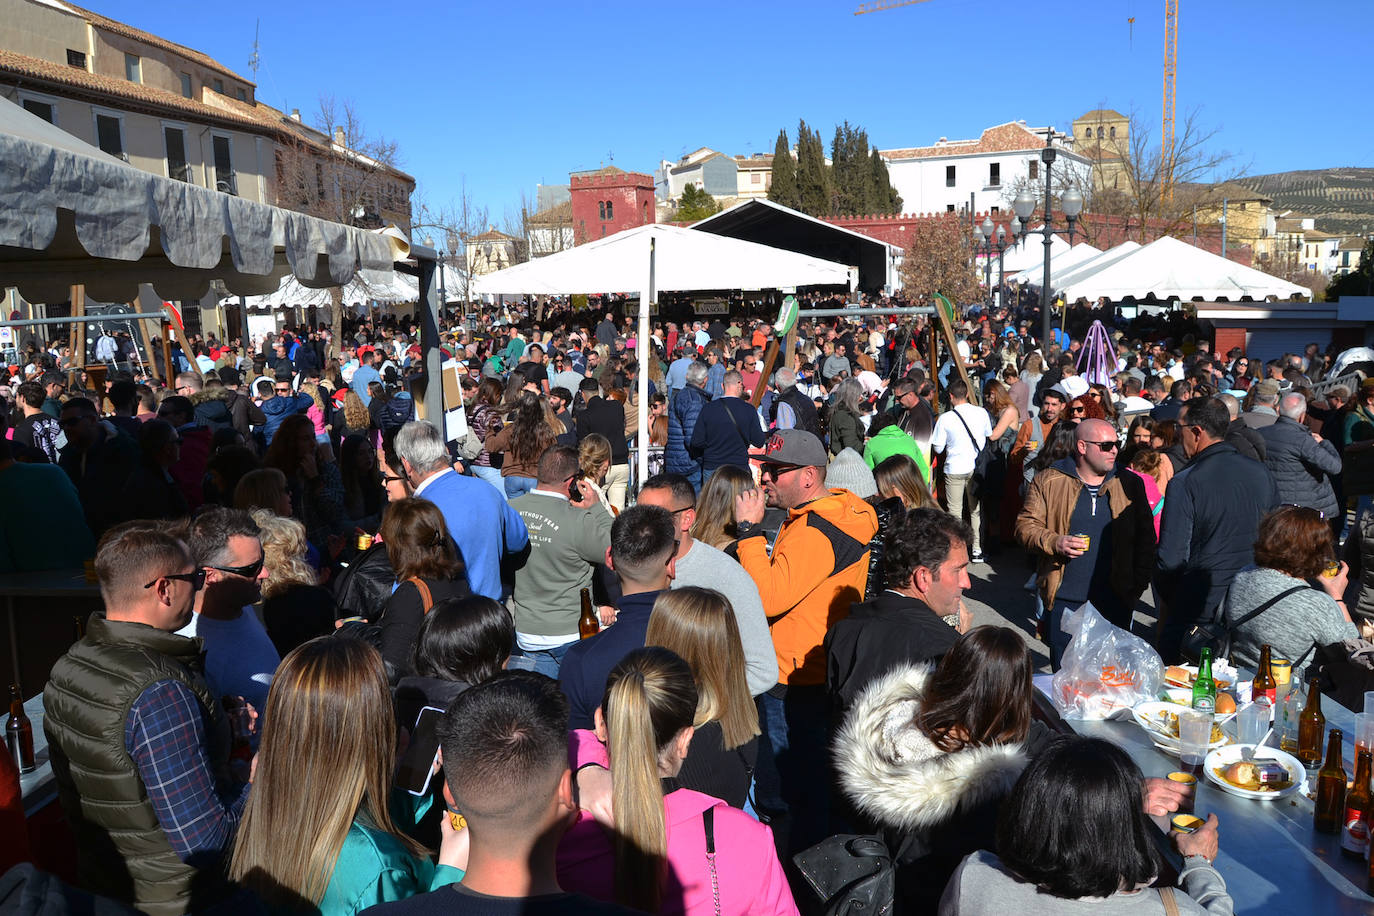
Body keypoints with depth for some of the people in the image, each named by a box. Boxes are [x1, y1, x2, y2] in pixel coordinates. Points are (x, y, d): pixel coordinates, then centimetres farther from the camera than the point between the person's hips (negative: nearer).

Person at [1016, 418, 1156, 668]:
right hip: (1064, 601, -1)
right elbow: (1025, 526, 2)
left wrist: (1138, 584, 2)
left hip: (1115, 601, 1)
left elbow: (1146, 537, 11)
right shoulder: (1049, 481, 2)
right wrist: (1054, 543, -17)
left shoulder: (1129, 484, 8)